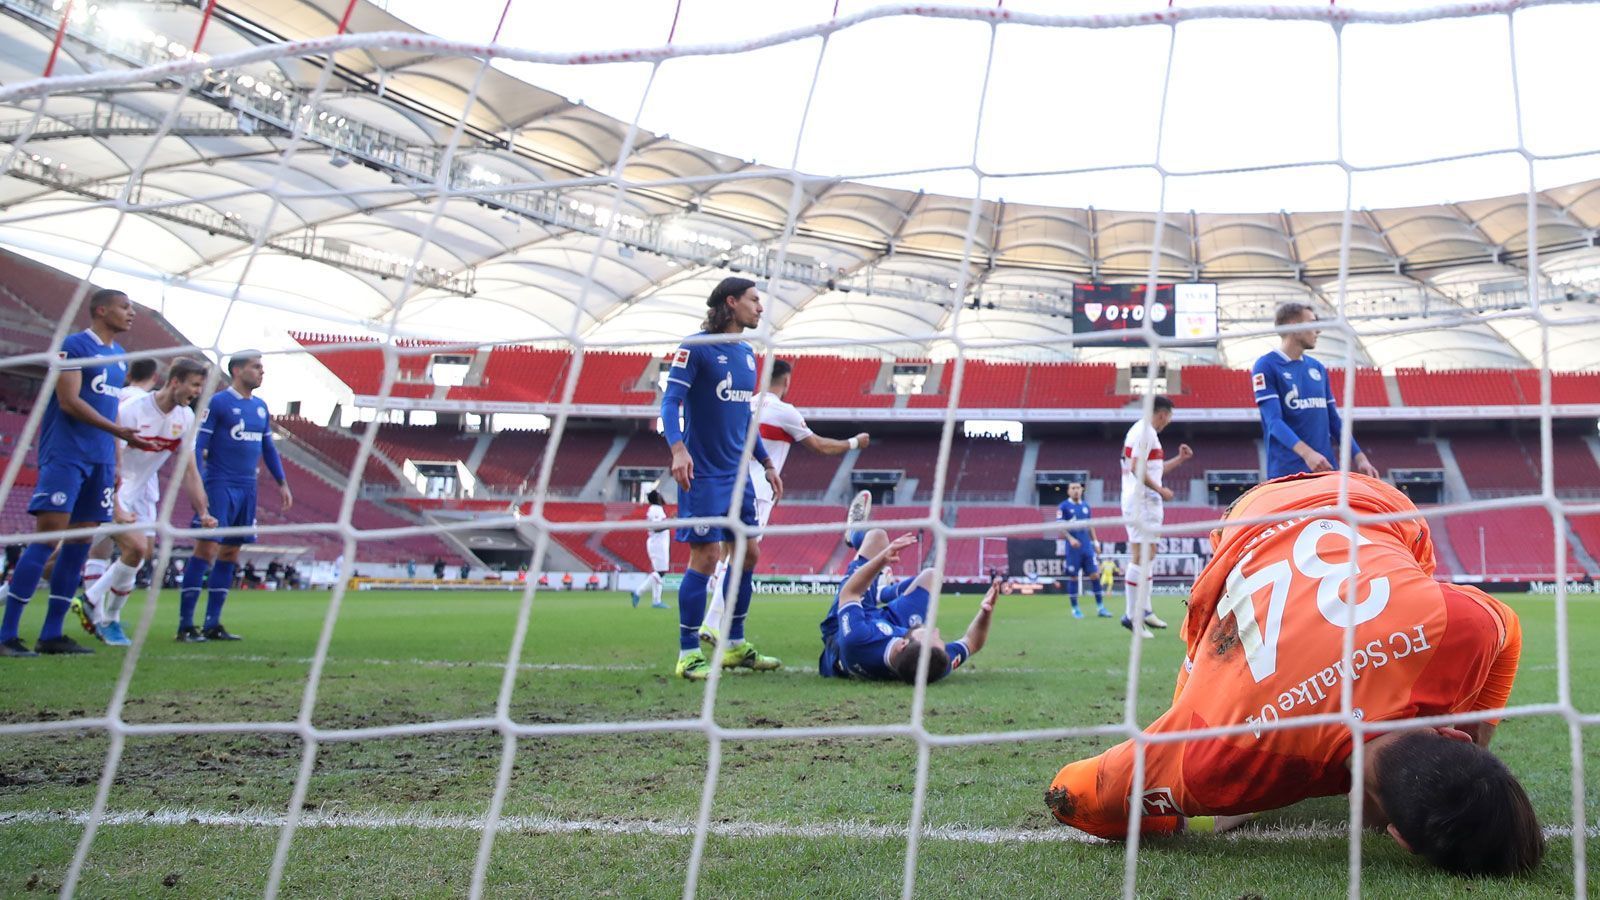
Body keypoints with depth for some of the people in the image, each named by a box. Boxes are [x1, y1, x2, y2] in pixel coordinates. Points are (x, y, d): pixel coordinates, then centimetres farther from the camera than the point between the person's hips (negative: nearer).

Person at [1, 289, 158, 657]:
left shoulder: (119, 355, 18)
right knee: (48, 537, -11)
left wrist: (115, 466, 17)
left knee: (79, 543, 5)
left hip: (100, 461, 8)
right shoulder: (74, 345, -6)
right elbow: (69, 401, -14)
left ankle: (52, 634, 10)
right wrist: (119, 431, -21)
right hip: (65, 456, -7)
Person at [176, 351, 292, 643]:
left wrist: (282, 482, 16)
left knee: (230, 554, 8)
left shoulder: (260, 406, 14)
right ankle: (185, 626, -5)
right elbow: (198, 445, -9)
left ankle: (213, 624, 14)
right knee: (206, 550, -10)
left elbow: (268, 447, 21)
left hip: (247, 488, 7)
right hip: (220, 486, -7)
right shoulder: (218, 403, -6)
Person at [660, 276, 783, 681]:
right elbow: (671, 402, -15)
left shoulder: (746, 353, 15)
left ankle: (735, 645, 21)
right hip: (703, 473, -8)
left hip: (738, 473, 8)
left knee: (748, 553, 9)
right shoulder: (695, 348, -8)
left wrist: (766, 464, 22)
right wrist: (678, 448, -31)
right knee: (706, 556, -9)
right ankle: (689, 653, 1)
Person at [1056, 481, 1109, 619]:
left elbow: (1090, 526, 20)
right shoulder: (1063, 507, -2)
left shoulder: (1086, 507, 14)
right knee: (1073, 577, 0)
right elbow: (1060, 526, -7)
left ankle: (1100, 608, 3)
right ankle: (1075, 609, 9)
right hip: (1072, 547, -4)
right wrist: (1070, 539, -20)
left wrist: (1095, 541, 12)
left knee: (1094, 574, -1)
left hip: (1087, 546, 4)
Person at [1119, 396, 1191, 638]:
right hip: (1141, 502, -11)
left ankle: (1144, 610, 23)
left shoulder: (1146, 431, 20)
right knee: (1141, 557, -11)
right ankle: (1131, 616, -10)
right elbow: (1137, 468, -22)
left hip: (1147, 502, 11)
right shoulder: (1145, 431, -13)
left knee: (1148, 556, 16)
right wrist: (1160, 490, -17)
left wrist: (1180, 459, 22)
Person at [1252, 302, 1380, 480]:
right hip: (1288, 471, -6)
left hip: (1326, 469, 7)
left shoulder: (1318, 368, 16)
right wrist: (1306, 453, -30)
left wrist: (1359, 458, 8)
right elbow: (1274, 421, -16)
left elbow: (1334, 420, 18)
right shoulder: (1266, 366, -5)